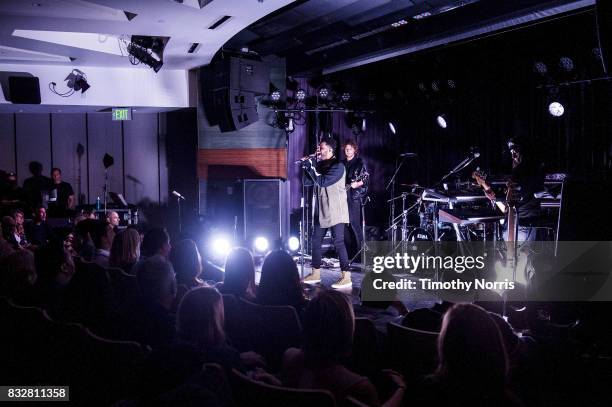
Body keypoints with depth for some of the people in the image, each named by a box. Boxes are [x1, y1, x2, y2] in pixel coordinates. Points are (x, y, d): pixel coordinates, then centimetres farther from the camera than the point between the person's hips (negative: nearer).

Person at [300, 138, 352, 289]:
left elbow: (322, 181, -23)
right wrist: (306, 166, 6)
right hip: (322, 211, 9)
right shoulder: (320, 164, 11)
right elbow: (313, 180, 19)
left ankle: (346, 277, -7)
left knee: (338, 242, -9)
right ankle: (315, 274, 22)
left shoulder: (337, 166, -14)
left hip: (335, 211, -9)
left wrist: (310, 167, -16)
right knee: (316, 241, 12)